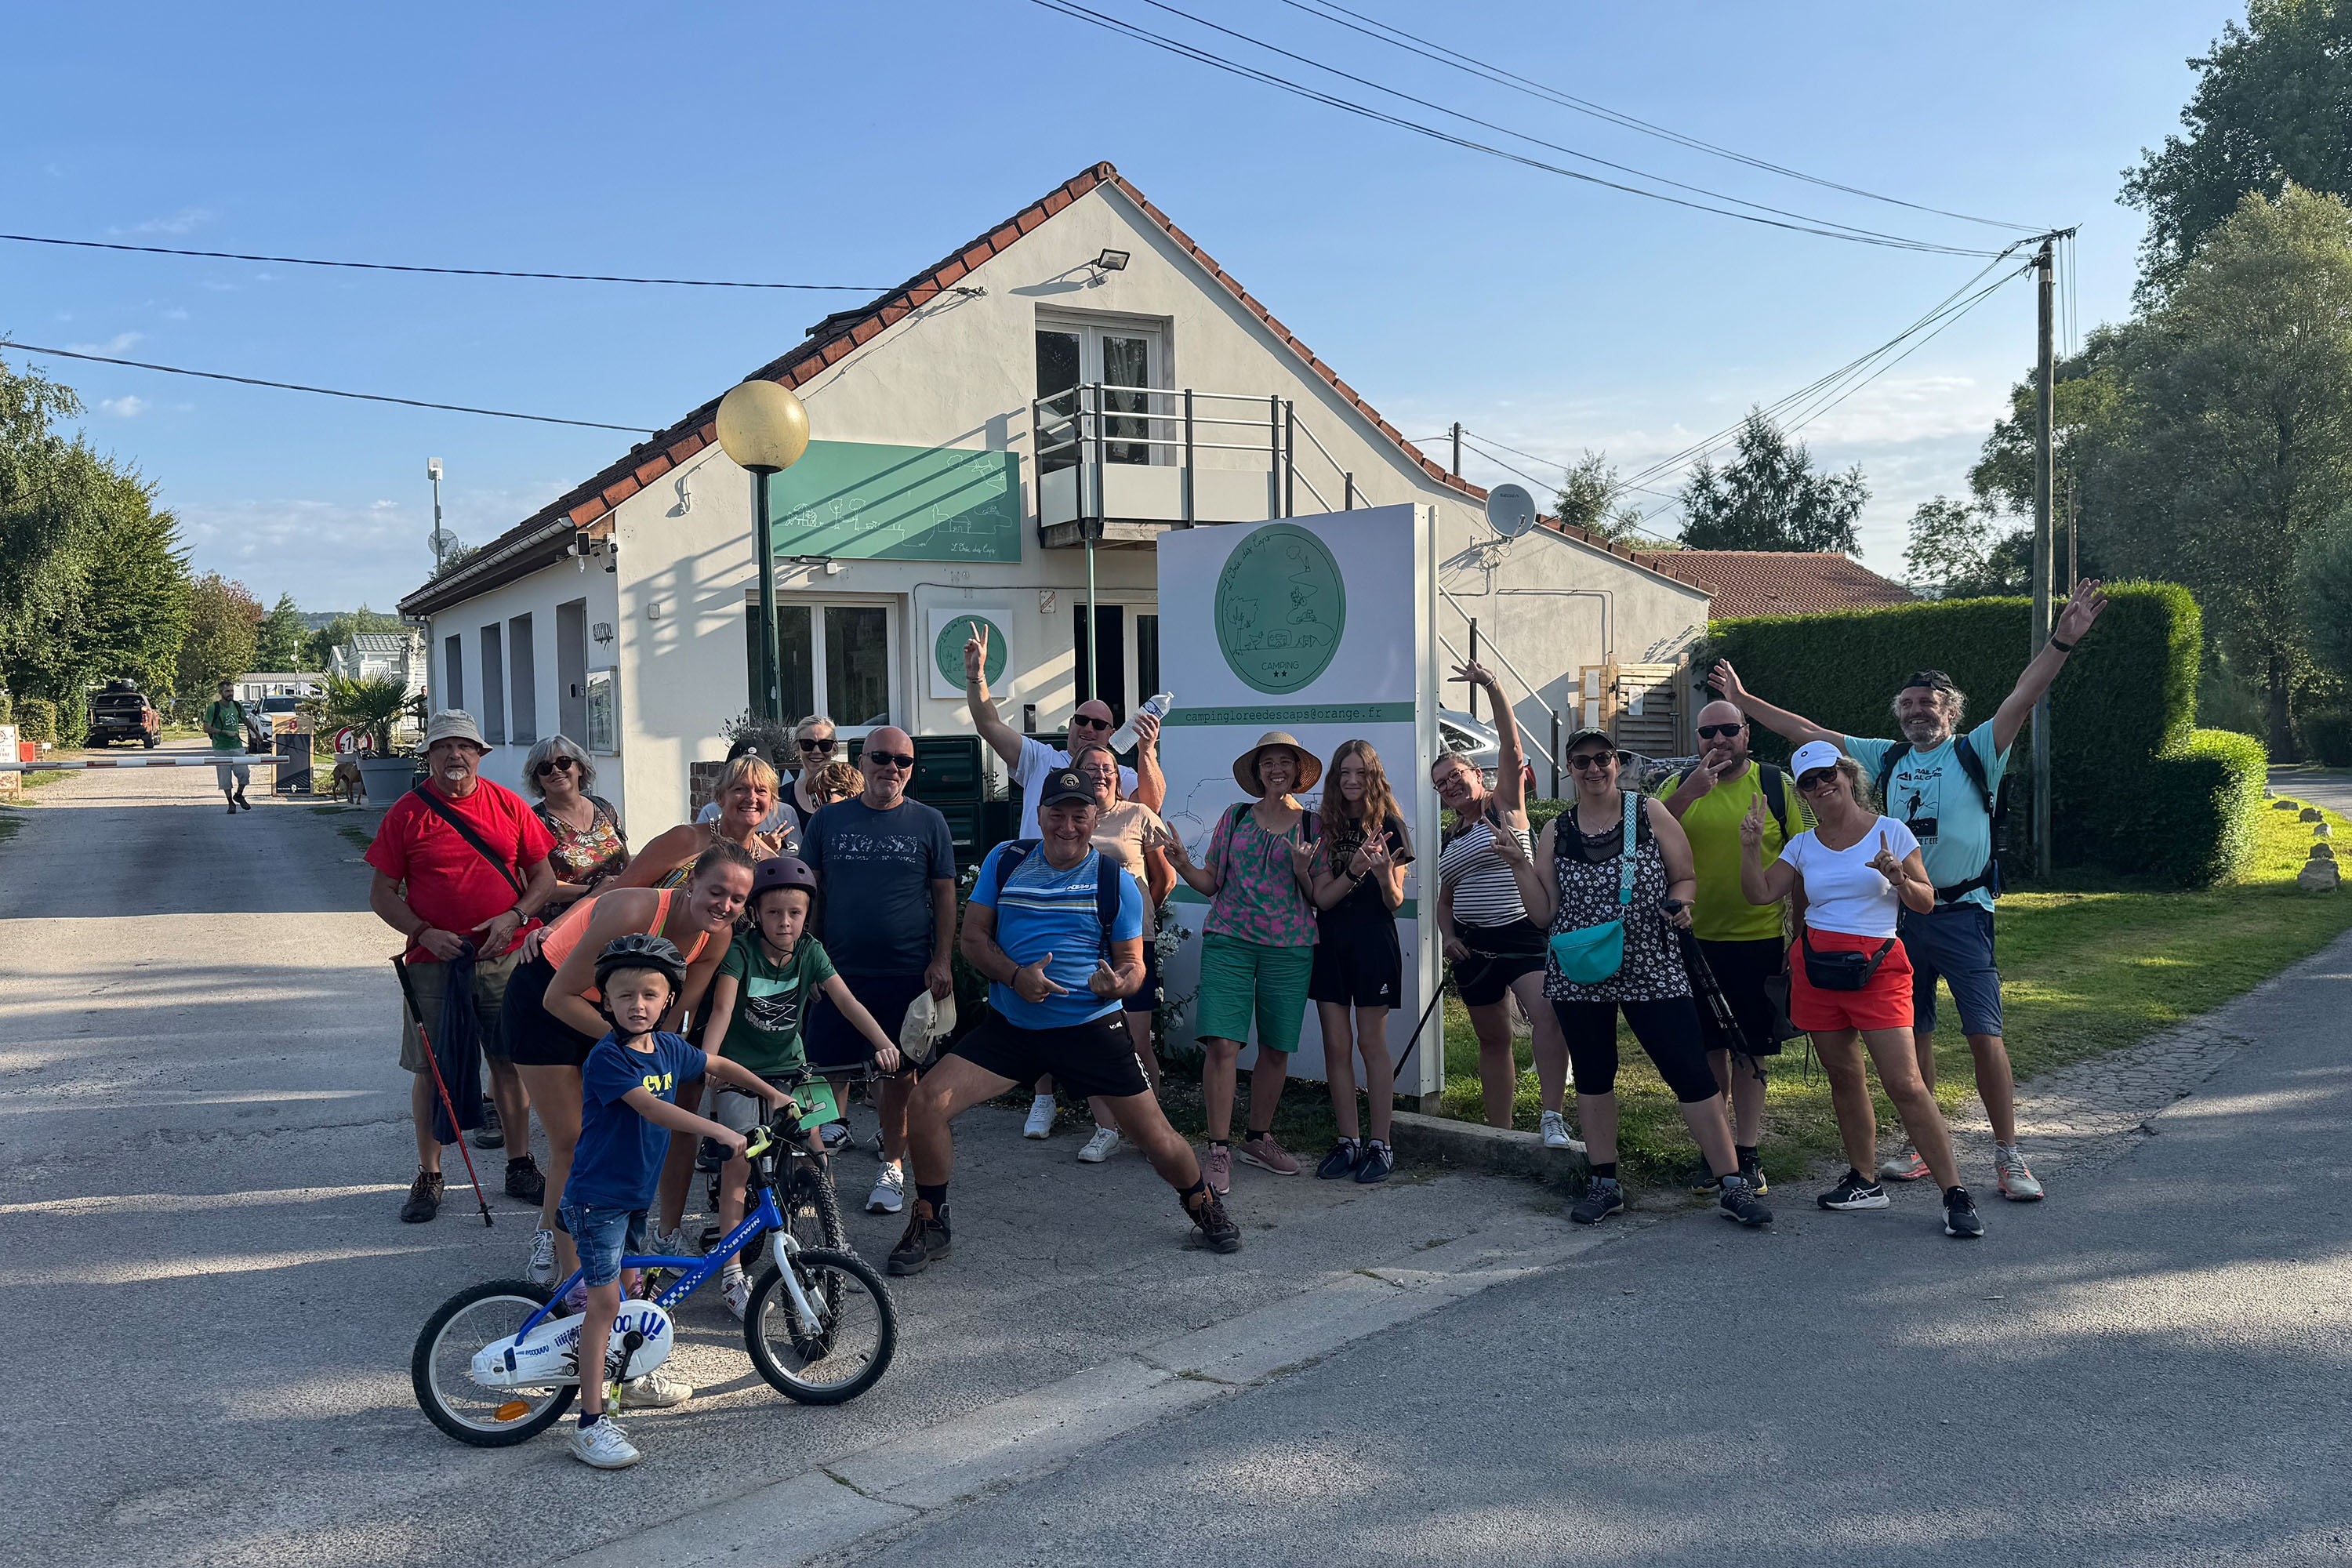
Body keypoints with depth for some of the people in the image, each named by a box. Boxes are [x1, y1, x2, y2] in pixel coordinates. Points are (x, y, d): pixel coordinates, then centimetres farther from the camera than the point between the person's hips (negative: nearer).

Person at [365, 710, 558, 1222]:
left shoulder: (507, 805, 4)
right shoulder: (407, 812, 0)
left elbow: (545, 876, 7)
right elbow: (381, 893, 2)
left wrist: (513, 917, -11)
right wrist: (425, 932, -14)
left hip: (506, 958, 1)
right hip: (434, 959, -1)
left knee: (511, 1062, 8)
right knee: (432, 1068, 5)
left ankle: (521, 1167, 21)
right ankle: (428, 1176, 19)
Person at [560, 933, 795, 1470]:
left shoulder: (668, 1047, 1)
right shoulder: (606, 1057, -22)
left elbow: (719, 1066, 19)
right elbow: (652, 1108, -33)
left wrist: (773, 1094, 16)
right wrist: (720, 1132, -39)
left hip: (636, 1192, 8)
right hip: (596, 1197, -8)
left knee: (629, 1288, 23)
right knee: (605, 1300, -10)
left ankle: (632, 1374, 43)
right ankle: (591, 1422, -5)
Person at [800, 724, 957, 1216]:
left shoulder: (928, 822, 2)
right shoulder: (828, 820, 5)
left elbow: (944, 895, 3)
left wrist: (941, 961, -5)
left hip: (907, 973, -1)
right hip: (839, 969, 1)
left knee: (899, 1071, 7)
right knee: (826, 1066, 1)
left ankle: (892, 1165, 21)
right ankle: (832, 1125, 27)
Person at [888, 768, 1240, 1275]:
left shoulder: (1115, 882, -3)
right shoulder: (1004, 862, 1)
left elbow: (1133, 963, 1)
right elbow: (973, 937, 2)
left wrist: (1118, 984, -24)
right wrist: (1016, 976, -17)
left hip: (1091, 1026, -1)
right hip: (1009, 1024, 2)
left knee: (1154, 1136, -4)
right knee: (927, 1102, -14)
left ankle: (1203, 1205, 30)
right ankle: (929, 1226, 8)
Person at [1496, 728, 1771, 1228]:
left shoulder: (1650, 813, 2)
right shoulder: (1555, 832, 6)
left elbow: (1687, 878, 5)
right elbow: (1544, 914, 5)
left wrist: (1678, 902, -15)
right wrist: (1519, 865, -6)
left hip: (1652, 970, -2)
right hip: (1578, 974, 2)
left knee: (1692, 1073, -5)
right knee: (1593, 1076, 10)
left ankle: (1733, 1185, 3)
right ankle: (1605, 1183, 24)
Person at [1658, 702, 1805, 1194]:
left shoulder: (1776, 785, 0)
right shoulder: (1678, 786, 2)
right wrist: (1690, 793, -23)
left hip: (1760, 938, -1)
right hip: (1696, 939, 1)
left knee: (1751, 1050, 6)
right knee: (1708, 1047, 8)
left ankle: (1747, 1153, 15)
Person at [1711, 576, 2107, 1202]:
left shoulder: (1976, 753, -1)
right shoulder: (1887, 759, 11)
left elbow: (2022, 699, -14)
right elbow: (1808, 732, 13)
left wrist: (2063, 640, -27)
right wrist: (1744, 700, 13)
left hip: (1963, 913, -4)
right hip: (1902, 914, 4)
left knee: (1984, 1032, -7)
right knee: (1912, 1034, 10)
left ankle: (2009, 1156, 1)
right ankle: (1922, 1145, 21)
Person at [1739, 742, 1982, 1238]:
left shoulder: (1890, 832, 0)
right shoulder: (1803, 845, 9)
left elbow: (1926, 901, 0)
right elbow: (1760, 894, 3)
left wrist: (1900, 880, -19)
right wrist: (1750, 845, -7)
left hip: (1876, 967, -4)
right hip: (1816, 968, 4)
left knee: (1905, 1083, -11)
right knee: (1844, 1078, 10)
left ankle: (1955, 1194, -4)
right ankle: (1863, 1181, 22)